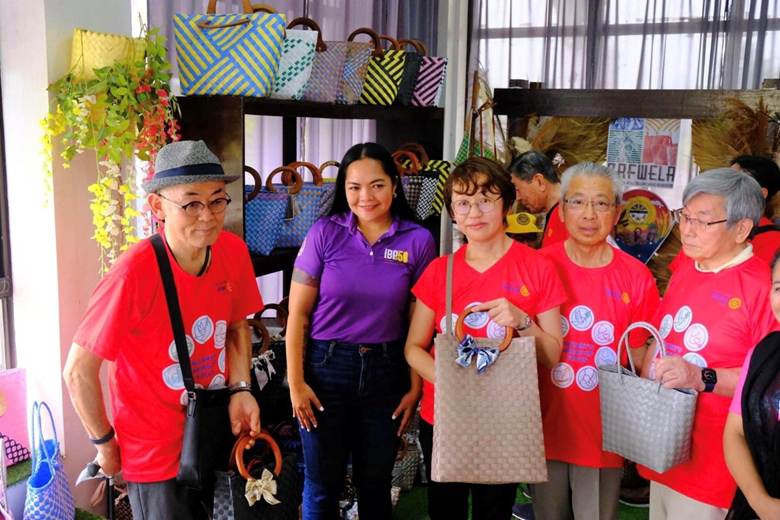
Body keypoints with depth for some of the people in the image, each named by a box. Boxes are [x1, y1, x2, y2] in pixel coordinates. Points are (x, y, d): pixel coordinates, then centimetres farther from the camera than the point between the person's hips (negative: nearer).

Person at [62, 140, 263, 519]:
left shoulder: (234, 252, -10)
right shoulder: (134, 273, -27)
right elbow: (78, 372, -18)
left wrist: (240, 389, -6)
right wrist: (105, 444, -7)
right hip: (156, 457, -5)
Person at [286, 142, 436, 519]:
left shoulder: (418, 240, -5)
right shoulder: (324, 233, -7)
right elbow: (298, 313, -4)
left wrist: (415, 387, -1)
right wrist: (296, 383, -6)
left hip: (385, 371, 1)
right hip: (326, 367, -1)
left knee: (375, 484, 17)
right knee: (322, 486, 12)